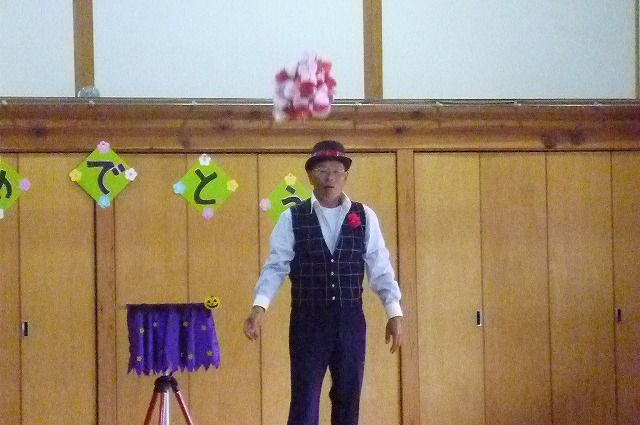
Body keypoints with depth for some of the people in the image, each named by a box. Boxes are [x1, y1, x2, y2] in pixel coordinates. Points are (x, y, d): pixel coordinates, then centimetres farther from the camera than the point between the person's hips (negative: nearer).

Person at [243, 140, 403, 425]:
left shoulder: (365, 217, 3)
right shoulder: (291, 218, -1)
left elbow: (380, 267, 3)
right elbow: (276, 266, -5)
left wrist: (394, 312, -4)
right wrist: (259, 306, -19)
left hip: (350, 321, 2)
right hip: (307, 321, -2)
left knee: (348, 398, 9)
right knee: (304, 401, -2)